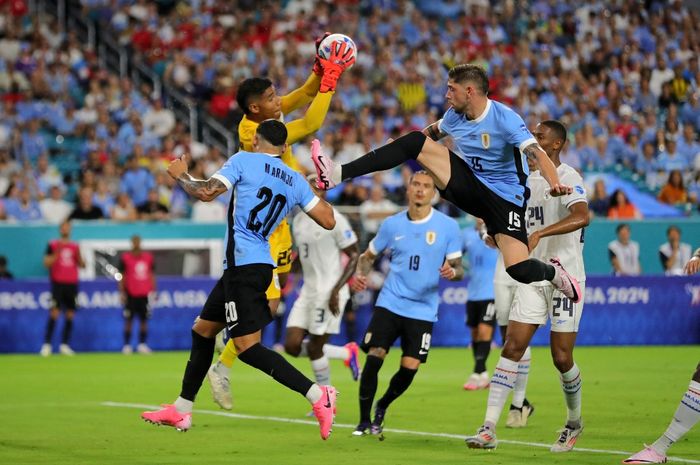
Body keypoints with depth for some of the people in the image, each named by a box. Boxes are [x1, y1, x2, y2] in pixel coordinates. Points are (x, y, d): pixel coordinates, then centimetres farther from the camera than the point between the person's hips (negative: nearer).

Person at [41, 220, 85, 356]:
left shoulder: (75, 246, 12)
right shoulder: (53, 245, 3)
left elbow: (82, 265, 11)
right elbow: (46, 263, -5)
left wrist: (79, 256, -8)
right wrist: (57, 253, -18)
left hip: (72, 284, 4)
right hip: (58, 283, -4)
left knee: (70, 315, 2)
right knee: (54, 313, -13)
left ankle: (64, 345, 8)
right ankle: (46, 345, -11)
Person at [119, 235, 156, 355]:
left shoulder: (148, 257, 9)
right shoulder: (125, 257, -1)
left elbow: (151, 275, 14)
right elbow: (122, 276, 1)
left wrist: (153, 291, 9)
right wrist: (122, 292, -5)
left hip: (144, 294, 3)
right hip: (130, 294, -3)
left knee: (144, 320, 3)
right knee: (128, 320, -2)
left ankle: (142, 345, 9)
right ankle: (127, 345, 2)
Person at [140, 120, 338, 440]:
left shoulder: (244, 161, -5)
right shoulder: (296, 181, 11)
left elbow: (206, 192, -13)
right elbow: (328, 220, 9)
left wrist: (181, 175, 6)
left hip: (243, 266, -9)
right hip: (259, 266, 9)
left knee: (247, 345, -11)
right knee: (202, 329, 19)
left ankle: (318, 395, -20)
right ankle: (181, 411, 25)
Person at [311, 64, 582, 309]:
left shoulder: (504, 119, -21)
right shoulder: (455, 116, 1)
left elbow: (537, 153, -32)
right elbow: (433, 131, 24)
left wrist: (555, 184, -48)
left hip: (504, 196, -6)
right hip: (467, 185, 6)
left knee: (519, 270, -23)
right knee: (416, 141, -12)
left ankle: (554, 272, 16)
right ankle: (339, 174, -19)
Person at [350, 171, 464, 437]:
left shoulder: (448, 226, 0)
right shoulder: (392, 224, 5)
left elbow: (458, 268, 2)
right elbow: (368, 256, 16)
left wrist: (452, 271, -22)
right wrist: (361, 274, -5)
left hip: (423, 309, -1)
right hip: (389, 304, 1)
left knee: (409, 368, -6)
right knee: (373, 358, -13)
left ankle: (382, 407, 24)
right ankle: (364, 421, 3)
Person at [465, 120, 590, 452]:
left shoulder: (568, 178, -12)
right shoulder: (528, 179, 12)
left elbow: (581, 216, -33)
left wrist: (539, 234, -42)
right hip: (533, 278, 6)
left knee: (561, 357, -1)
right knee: (512, 348, -6)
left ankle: (574, 421, 25)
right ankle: (488, 430, -11)